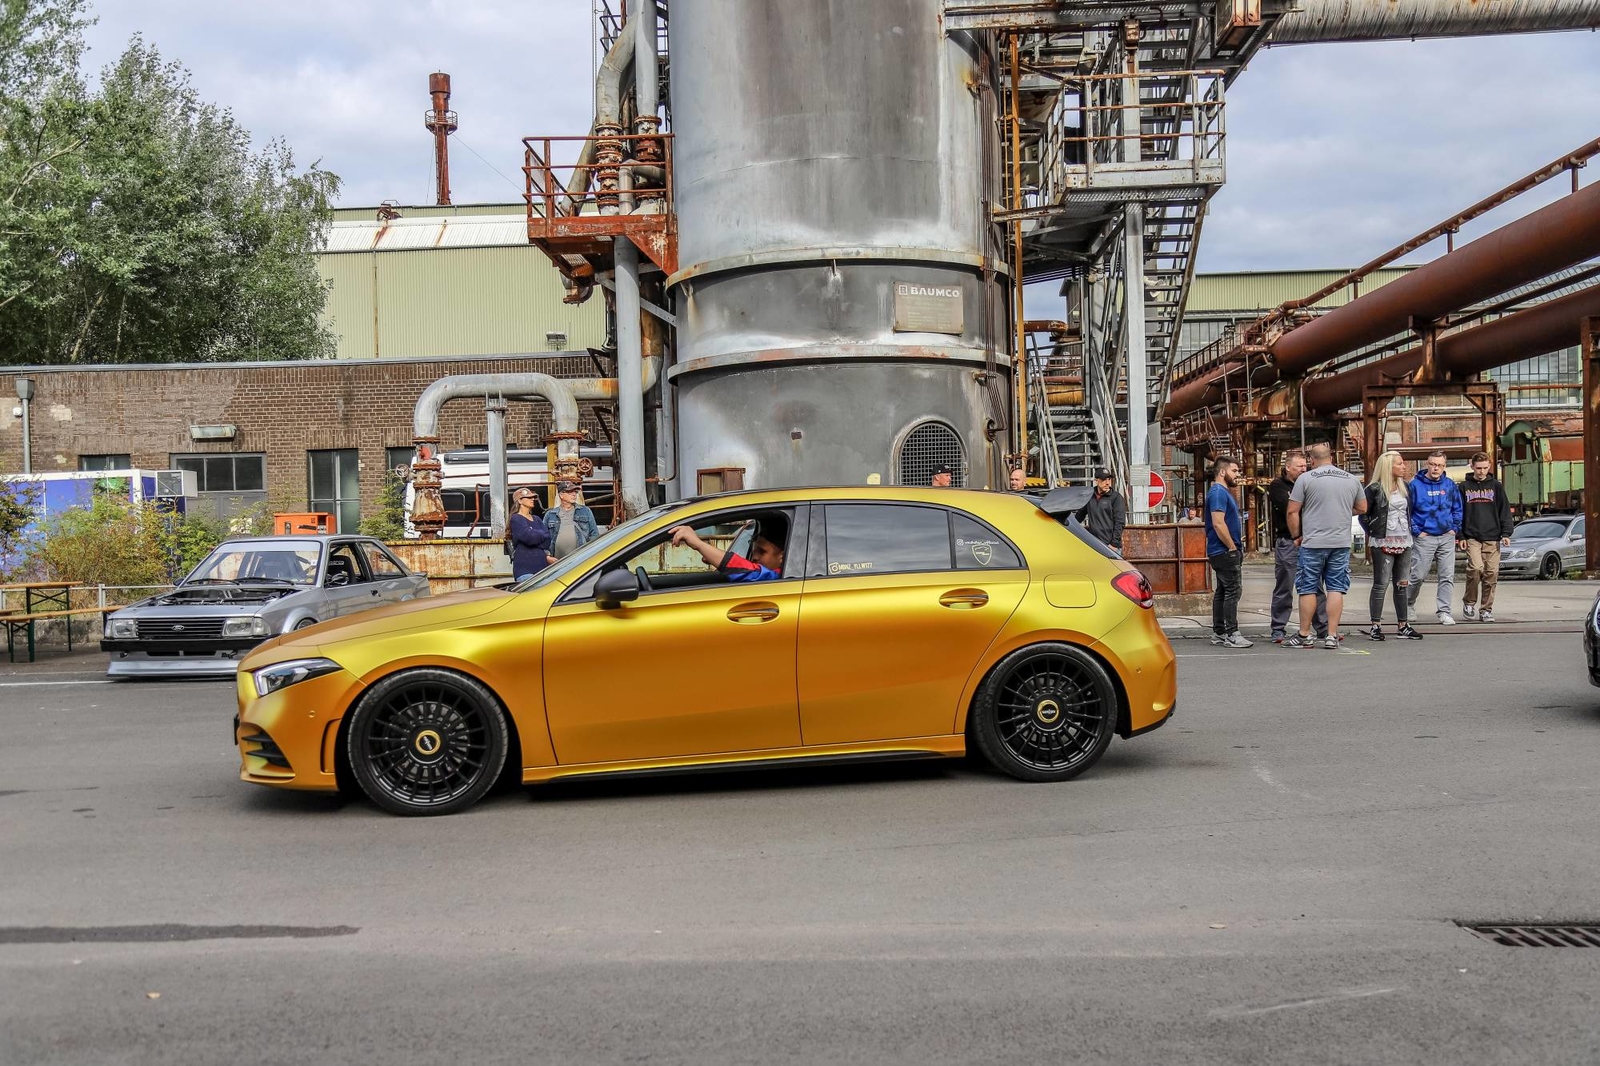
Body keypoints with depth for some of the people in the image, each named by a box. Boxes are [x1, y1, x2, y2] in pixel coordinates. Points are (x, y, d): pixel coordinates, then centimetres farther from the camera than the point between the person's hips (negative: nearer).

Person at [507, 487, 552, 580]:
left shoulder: (536, 520, 18)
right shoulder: (516, 519, -2)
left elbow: (547, 541, 8)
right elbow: (529, 537, -15)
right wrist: (542, 534, 3)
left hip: (541, 565, 6)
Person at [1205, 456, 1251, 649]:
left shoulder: (1223, 492, 19)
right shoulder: (1218, 492, -15)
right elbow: (1218, 524, -23)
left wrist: (1236, 545, 18)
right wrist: (1233, 547, -18)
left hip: (1222, 552, 11)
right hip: (1225, 552, -11)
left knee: (1222, 592, 12)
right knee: (1232, 592, -10)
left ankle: (1218, 633, 16)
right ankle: (1232, 635, -10)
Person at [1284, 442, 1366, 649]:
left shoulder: (1305, 478, -5)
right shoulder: (1352, 479, 7)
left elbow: (1292, 511, -6)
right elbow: (1362, 508, 17)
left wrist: (1296, 536, 6)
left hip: (1313, 543, -3)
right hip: (1342, 543, 3)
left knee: (1308, 589, 5)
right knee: (1336, 589, 5)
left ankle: (1304, 635, 11)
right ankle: (1332, 636, 4)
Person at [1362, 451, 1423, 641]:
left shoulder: (1405, 487, 11)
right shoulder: (1374, 489, -9)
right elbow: (1363, 514, -5)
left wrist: (1409, 530, 13)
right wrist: (1372, 533, -6)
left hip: (1404, 542, 6)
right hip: (1383, 543, -6)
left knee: (1403, 584, 9)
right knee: (1381, 584, -4)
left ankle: (1403, 626, 14)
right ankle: (1376, 626, 1)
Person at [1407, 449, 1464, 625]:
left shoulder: (1450, 485, 7)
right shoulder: (1415, 485, -4)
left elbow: (1457, 509, 15)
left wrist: (1454, 528, 4)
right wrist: (1416, 531, -7)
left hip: (1447, 538, 3)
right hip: (1424, 538, -3)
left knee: (1448, 576, 0)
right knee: (1418, 576, 0)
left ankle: (1444, 612, 4)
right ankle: (1409, 604, 24)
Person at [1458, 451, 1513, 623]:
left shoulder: (1496, 486, 9)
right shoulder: (1464, 487, 7)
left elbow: (1505, 510, 7)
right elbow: (1458, 513, 8)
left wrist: (1506, 533, -4)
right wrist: (1460, 536, 1)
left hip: (1492, 538, 1)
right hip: (1472, 537, -1)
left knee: (1491, 573, -1)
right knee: (1476, 568, -19)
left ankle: (1486, 609, 9)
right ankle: (1469, 602, 1)